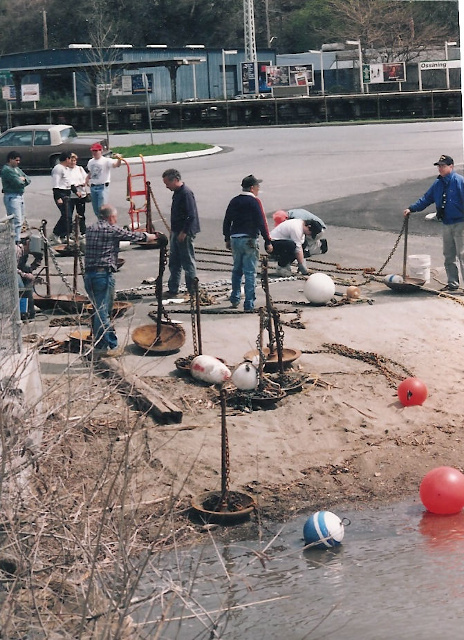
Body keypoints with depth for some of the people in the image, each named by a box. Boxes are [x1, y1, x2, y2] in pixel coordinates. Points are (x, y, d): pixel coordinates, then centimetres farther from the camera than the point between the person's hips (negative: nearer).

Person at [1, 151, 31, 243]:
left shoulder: (17, 169, 18)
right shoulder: (7, 170, -12)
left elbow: (28, 180, 16)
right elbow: (17, 182, -23)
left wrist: (23, 179, -6)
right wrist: (22, 181, -1)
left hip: (20, 196, 10)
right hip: (12, 197, -10)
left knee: (20, 220, 13)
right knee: (16, 221, -14)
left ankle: (17, 240, 20)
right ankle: (15, 242, -14)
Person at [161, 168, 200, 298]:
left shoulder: (186, 193, -18)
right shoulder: (177, 192, 12)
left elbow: (191, 216, -22)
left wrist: (184, 232, -22)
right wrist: (174, 232, 18)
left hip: (185, 233, -10)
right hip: (176, 232, 10)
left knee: (188, 262, -1)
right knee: (174, 262, 14)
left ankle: (192, 291, 7)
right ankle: (173, 289, 21)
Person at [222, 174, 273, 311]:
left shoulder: (234, 201, 10)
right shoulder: (254, 202, -9)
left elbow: (226, 222, 15)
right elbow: (261, 223, -13)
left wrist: (227, 239, 25)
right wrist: (268, 242, -9)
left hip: (235, 239, 6)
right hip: (249, 240, -6)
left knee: (237, 270, 20)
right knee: (250, 272, -4)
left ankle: (235, 299, 27)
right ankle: (249, 304, -6)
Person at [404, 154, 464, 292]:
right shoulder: (438, 184, 11)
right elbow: (426, 199, 14)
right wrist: (411, 208, 4)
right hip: (446, 225, 7)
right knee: (449, 256, 11)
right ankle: (453, 283, 19)